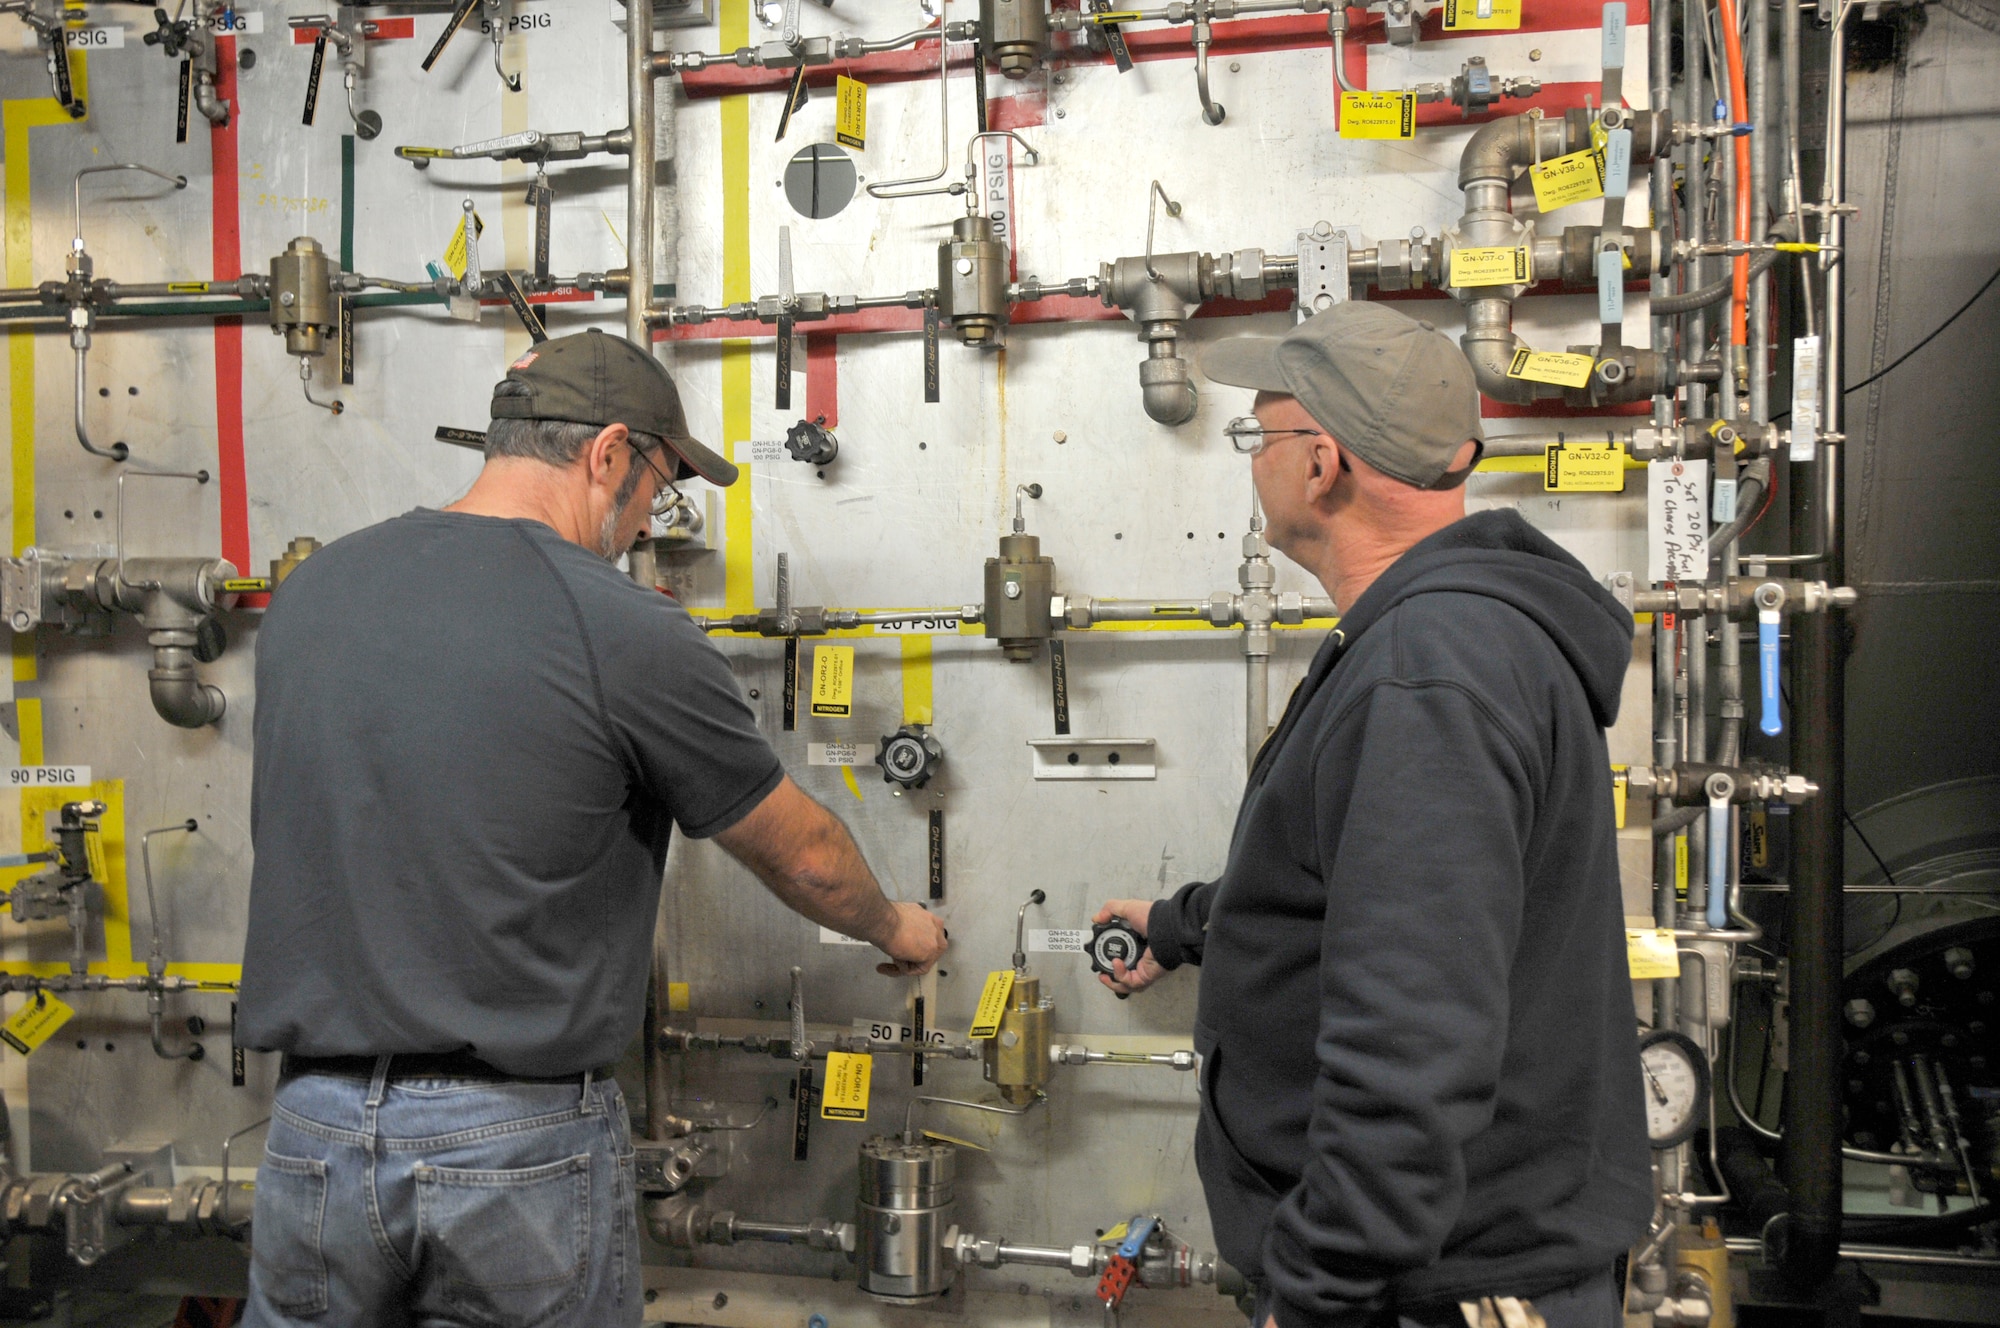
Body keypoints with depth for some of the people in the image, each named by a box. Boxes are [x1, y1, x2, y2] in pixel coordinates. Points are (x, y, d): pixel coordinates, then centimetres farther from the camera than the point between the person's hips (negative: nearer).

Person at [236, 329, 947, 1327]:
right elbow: (805, 859, 0)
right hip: (522, 1145, -4)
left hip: (315, 1131, 5)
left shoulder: (307, 592, 3)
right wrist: (897, 928, 20)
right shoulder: (628, 634, -13)